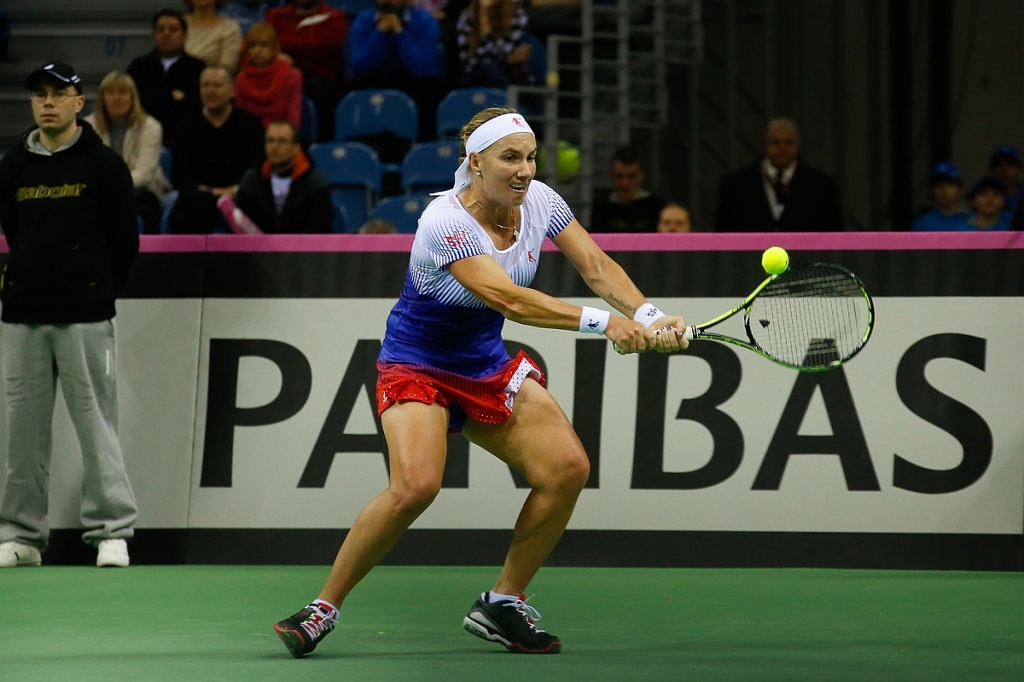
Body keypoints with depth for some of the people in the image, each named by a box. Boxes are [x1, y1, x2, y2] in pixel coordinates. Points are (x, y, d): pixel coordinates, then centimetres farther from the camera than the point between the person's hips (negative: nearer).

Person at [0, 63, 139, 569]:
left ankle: (111, 532, -2)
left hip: (85, 317, -4)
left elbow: (125, 241, 3)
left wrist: (98, 291, 9)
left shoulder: (104, 165, 0)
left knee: (96, 423, -5)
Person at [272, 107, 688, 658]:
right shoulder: (445, 222, -27)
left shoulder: (539, 201, -6)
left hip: (488, 368, 7)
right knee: (416, 485, -29)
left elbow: (596, 266, -8)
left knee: (567, 468, -10)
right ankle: (323, 608, -13)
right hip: (417, 366, -7)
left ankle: (502, 604, 5)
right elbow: (508, 300, -37)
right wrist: (602, 323, -42)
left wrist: (647, 317, -27)